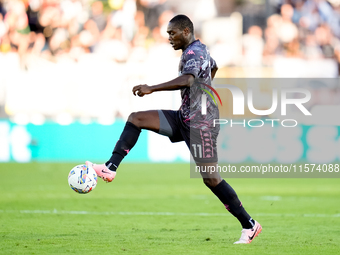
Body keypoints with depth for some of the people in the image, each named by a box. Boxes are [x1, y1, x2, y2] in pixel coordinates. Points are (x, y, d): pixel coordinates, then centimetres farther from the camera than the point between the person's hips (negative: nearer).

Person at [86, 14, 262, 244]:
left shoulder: (194, 53, -15)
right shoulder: (197, 50, 15)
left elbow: (186, 80, -36)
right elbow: (214, 67, 37)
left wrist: (152, 89, -39)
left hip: (200, 124, -10)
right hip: (184, 119, 10)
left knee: (211, 178, -9)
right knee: (136, 119, 1)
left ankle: (250, 225, -1)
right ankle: (110, 168, -5)